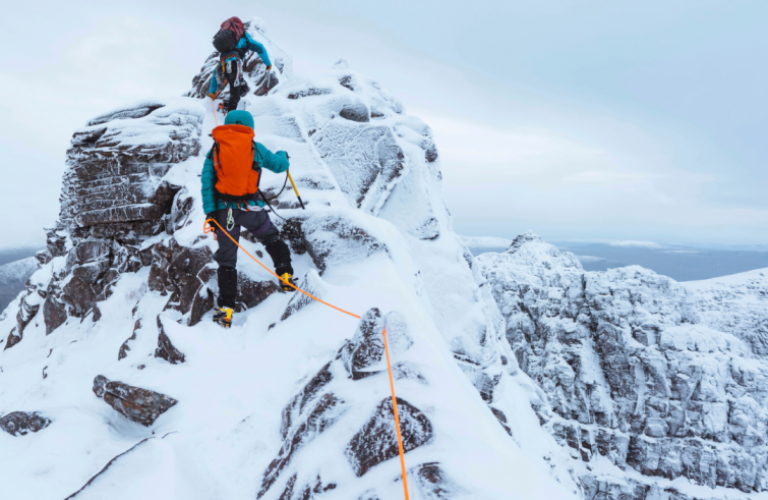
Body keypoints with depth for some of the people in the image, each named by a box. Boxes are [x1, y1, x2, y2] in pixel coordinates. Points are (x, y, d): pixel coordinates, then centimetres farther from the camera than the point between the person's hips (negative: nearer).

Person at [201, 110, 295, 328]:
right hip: (251, 208, -1)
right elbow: (279, 165, 16)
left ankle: (226, 309, 7)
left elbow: (206, 181, -2)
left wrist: (209, 212, -5)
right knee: (272, 240, 26)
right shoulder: (255, 147, 3)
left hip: (224, 210, 2)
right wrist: (283, 155, 39)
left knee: (227, 259, 9)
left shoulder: (214, 149, 7)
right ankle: (286, 277, 21)